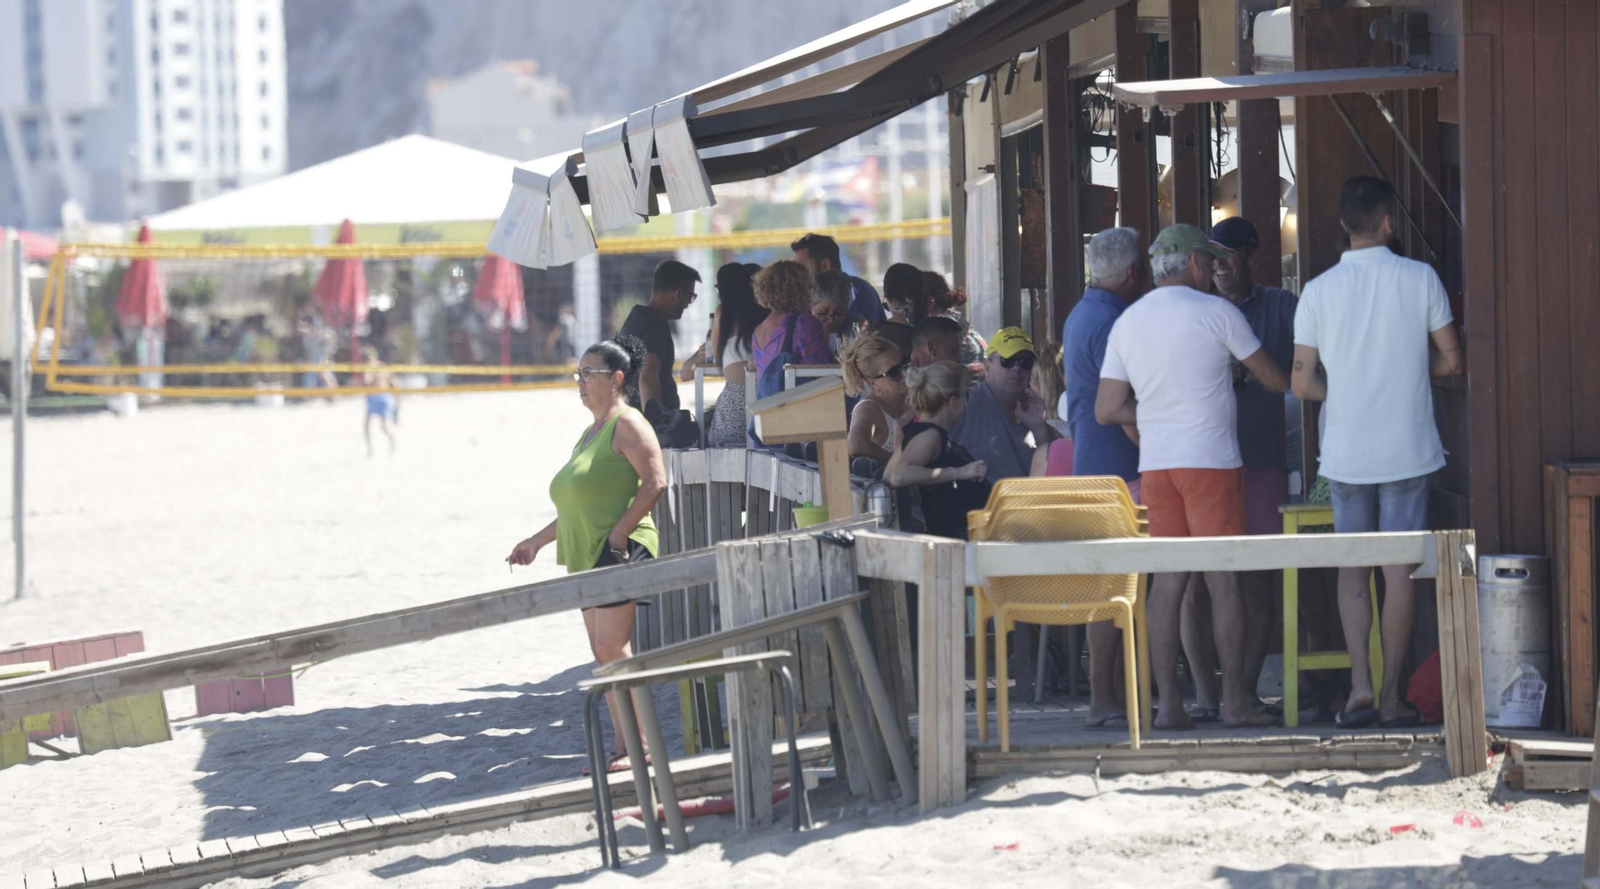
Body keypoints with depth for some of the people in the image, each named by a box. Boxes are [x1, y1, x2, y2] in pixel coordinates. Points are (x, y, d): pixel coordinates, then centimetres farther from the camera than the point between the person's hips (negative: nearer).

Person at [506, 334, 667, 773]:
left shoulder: (626, 424, -6)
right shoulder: (590, 433, 22)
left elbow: (655, 481, -17)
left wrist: (619, 533, -21)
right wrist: (538, 541, 29)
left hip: (621, 552, -10)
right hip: (587, 556, 10)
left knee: (612, 647, -14)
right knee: (604, 654, 6)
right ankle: (624, 746, 8)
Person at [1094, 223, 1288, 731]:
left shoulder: (1127, 323, 11)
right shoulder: (1216, 313, -3)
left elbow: (1107, 410, 9)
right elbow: (1273, 379, 6)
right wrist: (1290, 384, 28)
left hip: (1155, 463, 5)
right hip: (1209, 459, -5)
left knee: (1167, 580, 5)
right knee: (1224, 578, -1)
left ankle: (1168, 703, 2)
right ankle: (1236, 702, -1)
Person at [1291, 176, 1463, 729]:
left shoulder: (1319, 291, -3)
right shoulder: (1419, 279, -5)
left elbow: (1303, 384, -4)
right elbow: (1452, 361, 0)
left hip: (1345, 451, 1)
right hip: (1406, 449, -1)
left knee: (1352, 569, 11)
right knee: (1399, 569, 4)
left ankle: (1360, 684, -2)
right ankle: (1391, 696, 6)